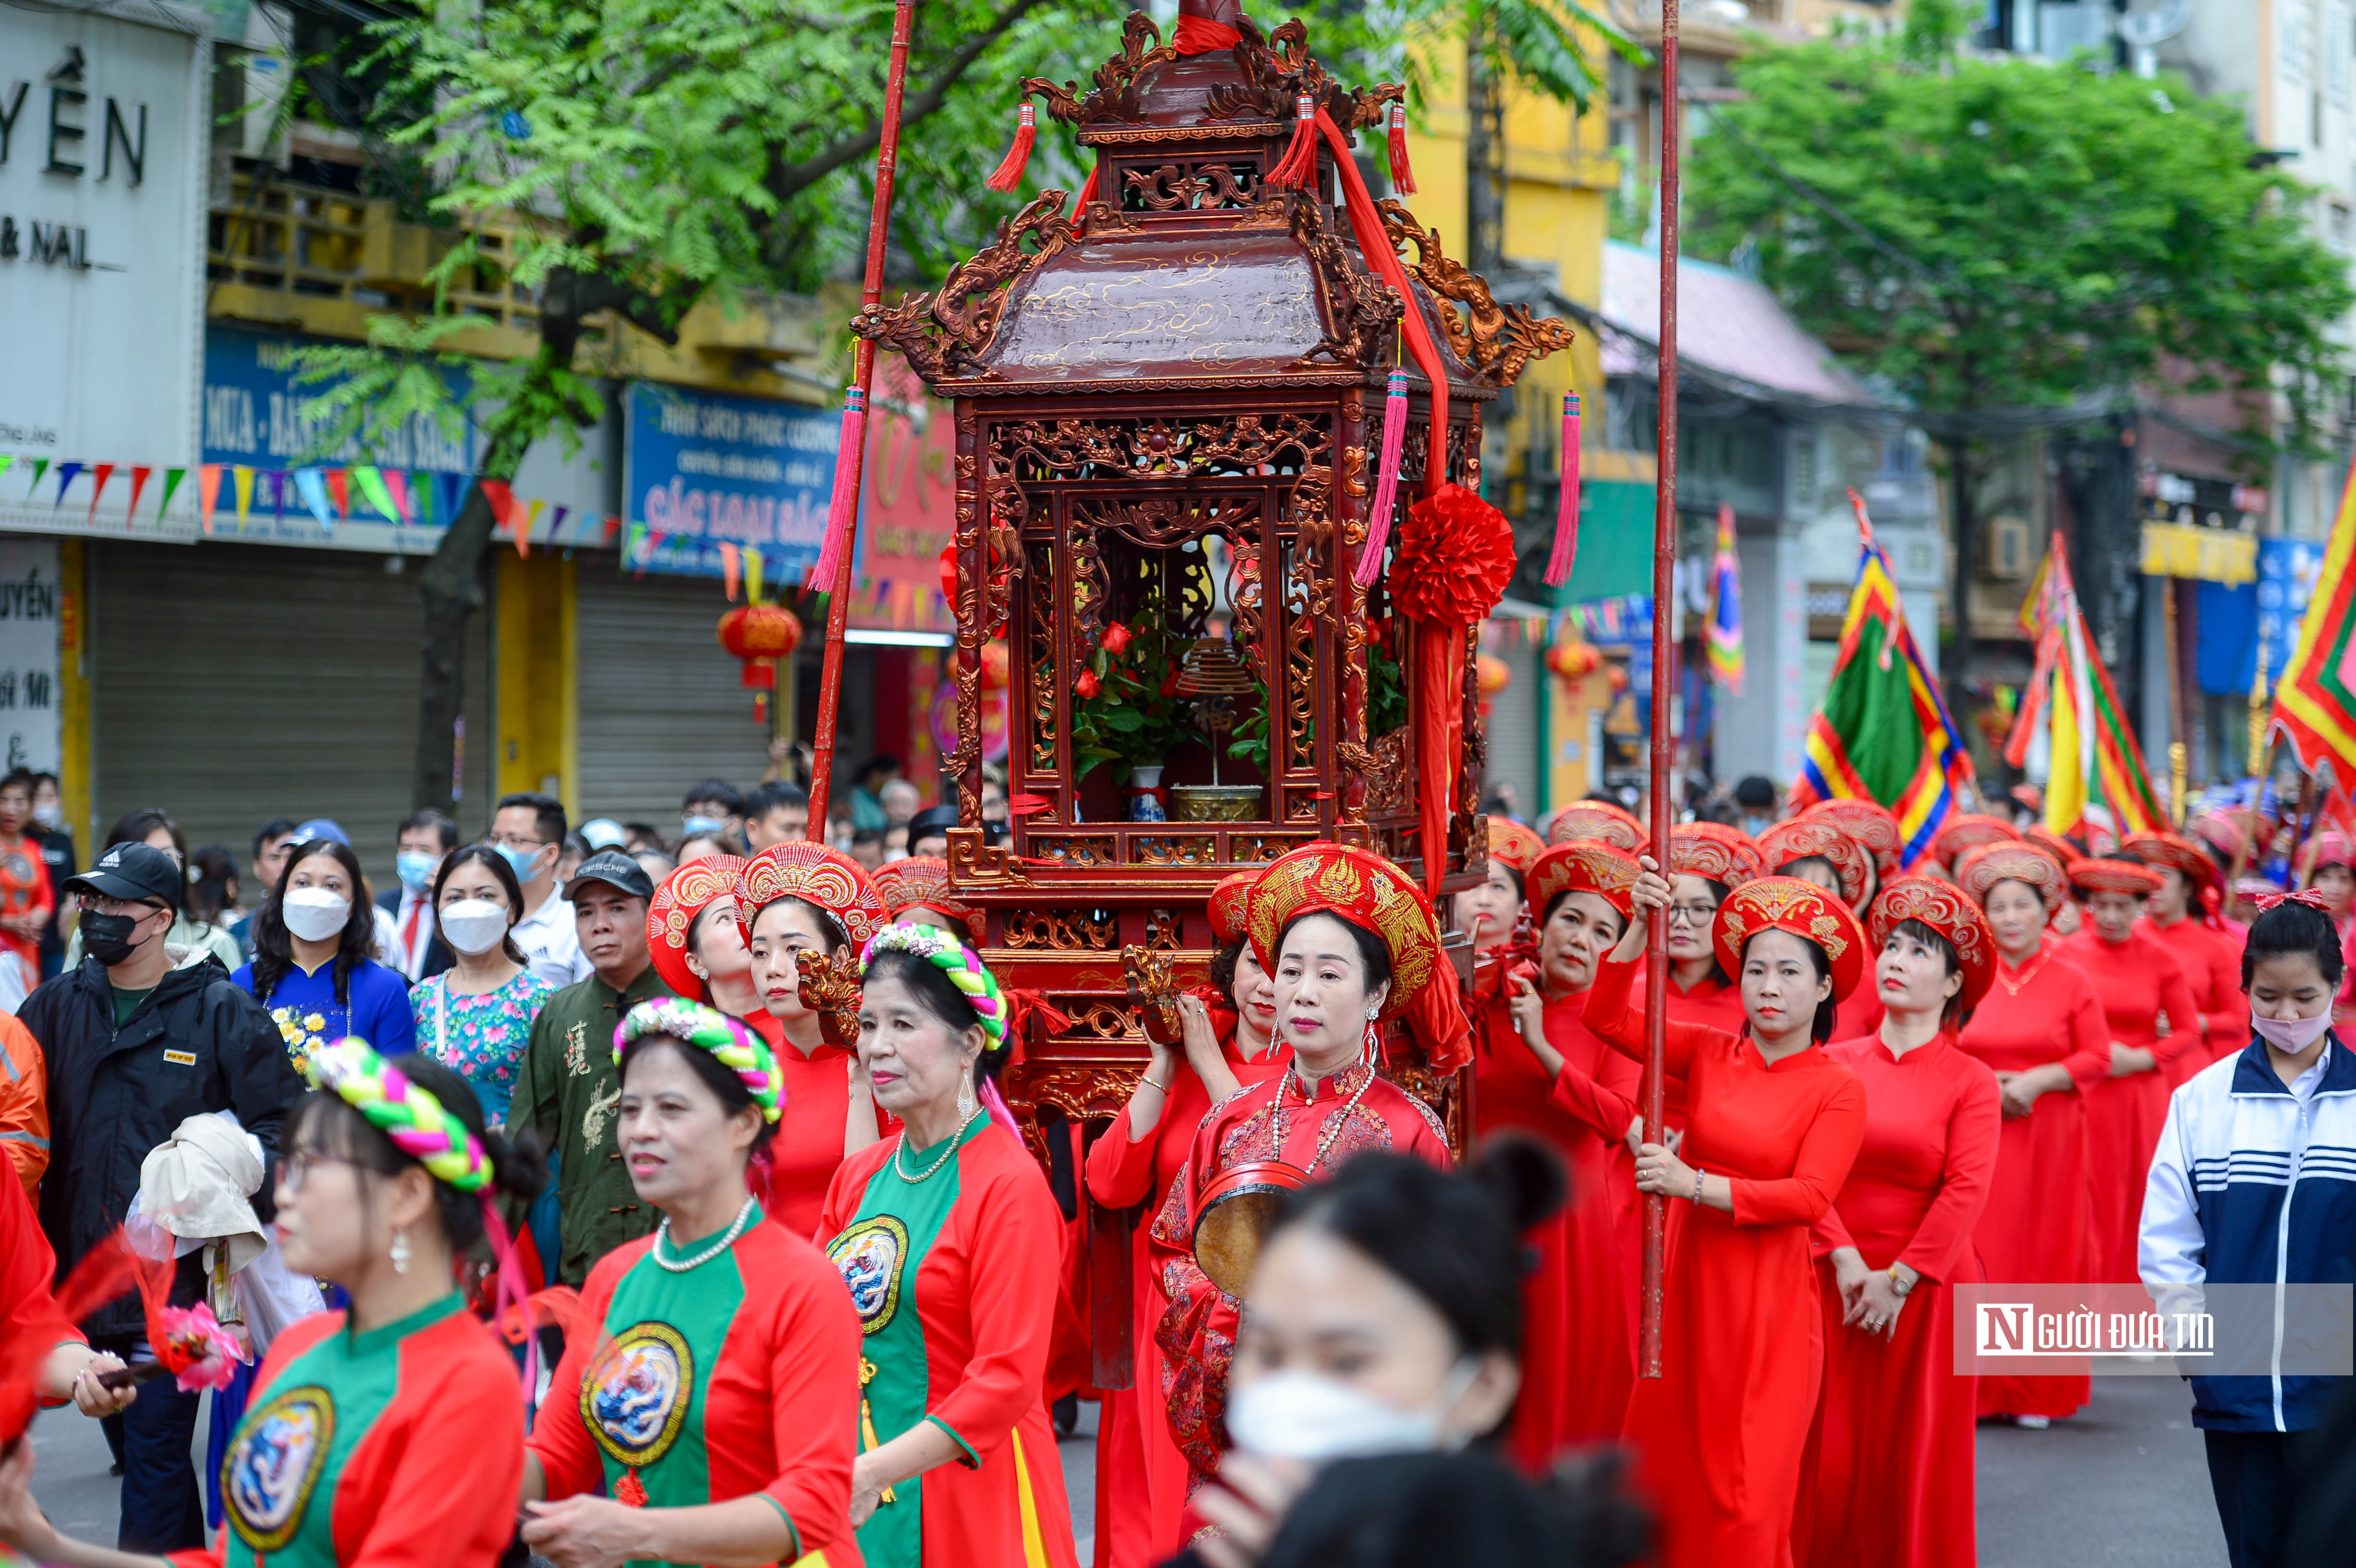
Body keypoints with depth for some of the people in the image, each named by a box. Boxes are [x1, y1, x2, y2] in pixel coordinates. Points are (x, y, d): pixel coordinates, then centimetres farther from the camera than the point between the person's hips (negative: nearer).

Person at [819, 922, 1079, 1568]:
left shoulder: (1011, 1185, -12)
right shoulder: (857, 1177, 7)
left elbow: (1007, 1380, -17)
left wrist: (874, 1473, -23)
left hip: (968, 1487, -6)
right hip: (857, 1491, 6)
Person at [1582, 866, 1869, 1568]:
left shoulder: (1838, 1090, -6)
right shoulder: (1709, 1054, 5)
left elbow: (1809, 1197, -15)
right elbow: (1607, 1017, -1)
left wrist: (1694, 1183, -23)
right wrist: (1641, 926, -14)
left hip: (1768, 1301, -4)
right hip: (1689, 1282, 4)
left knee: (1745, 1497, -3)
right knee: (1667, 1476, 8)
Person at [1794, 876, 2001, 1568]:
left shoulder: (1970, 1082, 0)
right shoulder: (1836, 1063, 5)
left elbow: (1966, 1190, -9)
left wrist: (1899, 1279, -14)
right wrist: (1845, 1259, -13)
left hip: (1925, 1293, -1)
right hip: (1832, 1281, 1)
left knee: (1913, 1464, 3)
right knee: (1826, 1462, 0)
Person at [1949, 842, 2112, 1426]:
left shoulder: (2071, 983, 2)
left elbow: (2097, 1058, 1)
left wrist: (2038, 1080, -12)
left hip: (2049, 1138, 0)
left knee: (2044, 1253, 1)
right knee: (1978, 1253, -4)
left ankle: (2038, 1391, 9)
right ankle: (1978, 1386, 2)